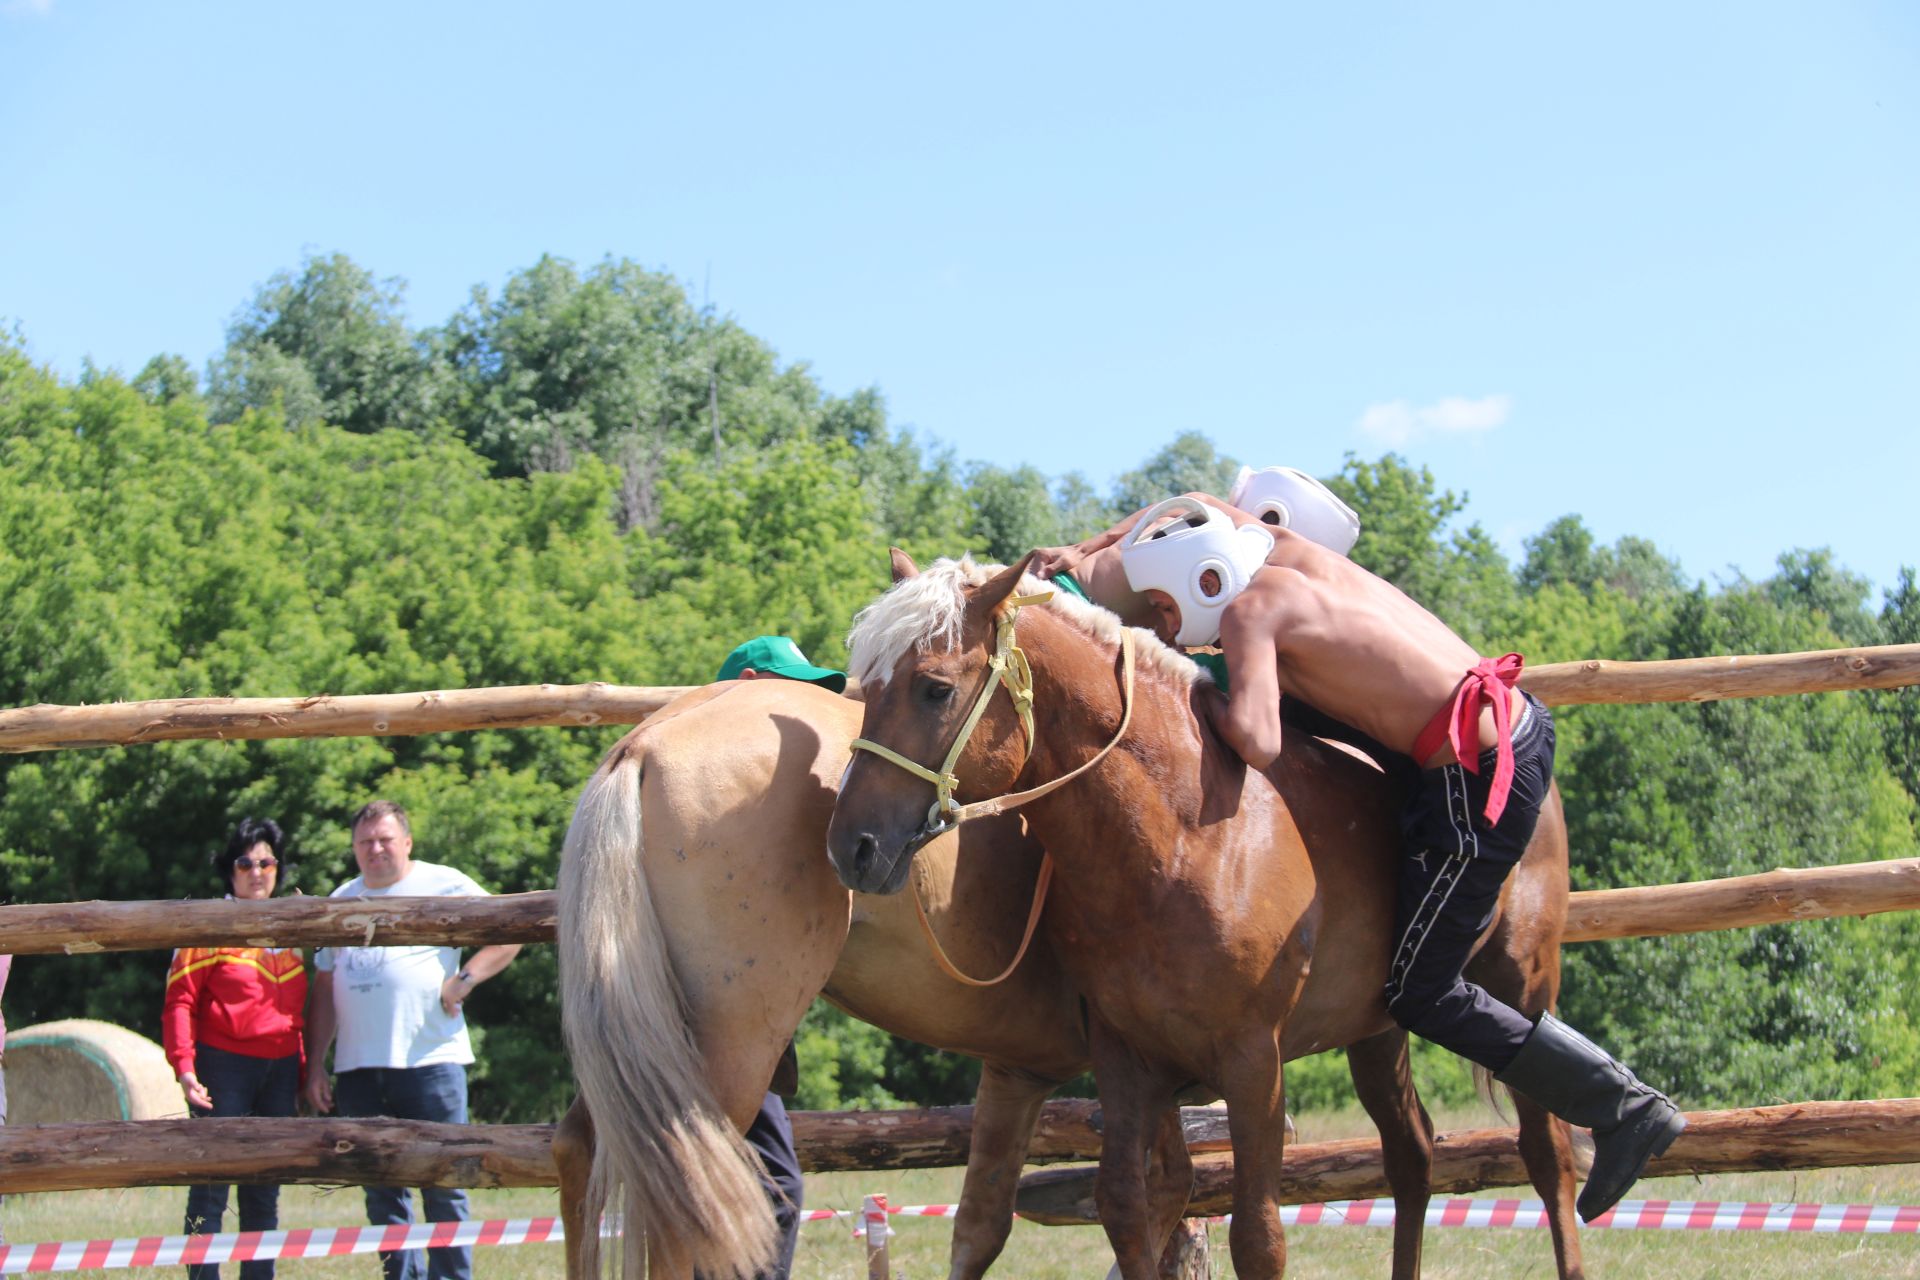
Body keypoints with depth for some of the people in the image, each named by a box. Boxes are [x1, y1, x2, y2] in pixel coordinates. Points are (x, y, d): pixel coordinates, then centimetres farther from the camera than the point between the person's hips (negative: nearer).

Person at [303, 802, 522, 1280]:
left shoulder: (443, 885, 4)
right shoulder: (341, 901, 17)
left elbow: (508, 934, 0)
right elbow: (324, 991, 17)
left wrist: (462, 981, -10)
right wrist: (315, 1066, 11)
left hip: (429, 1059, -5)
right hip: (359, 1069, 5)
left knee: (443, 1185, -4)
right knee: (382, 1193, 7)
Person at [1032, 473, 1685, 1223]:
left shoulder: (1250, 610, -14)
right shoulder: (1281, 544, 9)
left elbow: (1258, 746, -28)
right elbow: (1184, 514, 30)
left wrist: (1206, 702, -9)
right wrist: (1083, 554, 19)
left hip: (1477, 781, -9)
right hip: (1515, 719, 9)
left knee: (1421, 995, 6)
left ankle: (1625, 1108, 7)